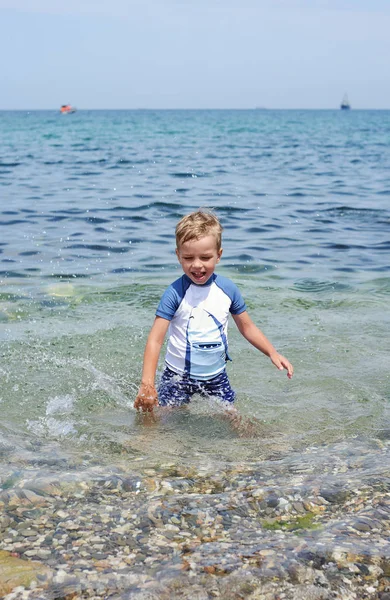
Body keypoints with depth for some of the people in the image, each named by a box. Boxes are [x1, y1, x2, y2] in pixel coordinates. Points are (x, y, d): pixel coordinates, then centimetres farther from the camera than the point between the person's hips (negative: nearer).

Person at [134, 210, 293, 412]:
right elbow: (155, 340, -20)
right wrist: (147, 384, -29)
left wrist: (272, 353, 0)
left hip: (216, 377, 3)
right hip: (177, 377, -3)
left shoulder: (228, 289, -6)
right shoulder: (175, 293, -18)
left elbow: (247, 327, 9)